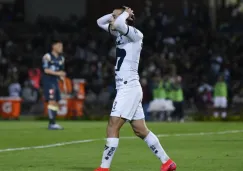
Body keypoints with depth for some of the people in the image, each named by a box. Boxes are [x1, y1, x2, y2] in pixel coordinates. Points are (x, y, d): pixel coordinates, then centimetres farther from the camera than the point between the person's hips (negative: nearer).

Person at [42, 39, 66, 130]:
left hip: (55, 82, 8)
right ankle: (52, 123, -16)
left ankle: (53, 123, 13)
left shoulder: (61, 58, 15)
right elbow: (46, 70, -15)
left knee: (56, 102, 7)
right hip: (48, 81, -8)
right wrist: (57, 73, -22)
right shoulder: (47, 57, -9)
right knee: (52, 101, -15)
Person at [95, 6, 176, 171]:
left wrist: (125, 14, -11)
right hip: (125, 88, 9)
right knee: (141, 130, 11)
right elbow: (100, 22, 25)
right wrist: (115, 14, 11)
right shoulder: (121, 33, 14)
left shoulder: (136, 34, -10)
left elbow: (118, 24, -30)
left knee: (112, 127, -11)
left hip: (129, 88, -9)